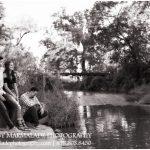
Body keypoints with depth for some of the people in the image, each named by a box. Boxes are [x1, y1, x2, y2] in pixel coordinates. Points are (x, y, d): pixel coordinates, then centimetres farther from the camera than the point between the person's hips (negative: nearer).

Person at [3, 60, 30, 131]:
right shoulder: (4, 74, -8)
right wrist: (13, 95, -13)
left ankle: (23, 124, -16)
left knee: (18, 107, -14)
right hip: (7, 93, -6)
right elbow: (5, 86, -12)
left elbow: (15, 86, 11)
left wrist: (17, 95, 0)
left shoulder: (14, 74, 12)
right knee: (18, 107, -21)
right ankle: (20, 125, -15)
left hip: (13, 92, 6)